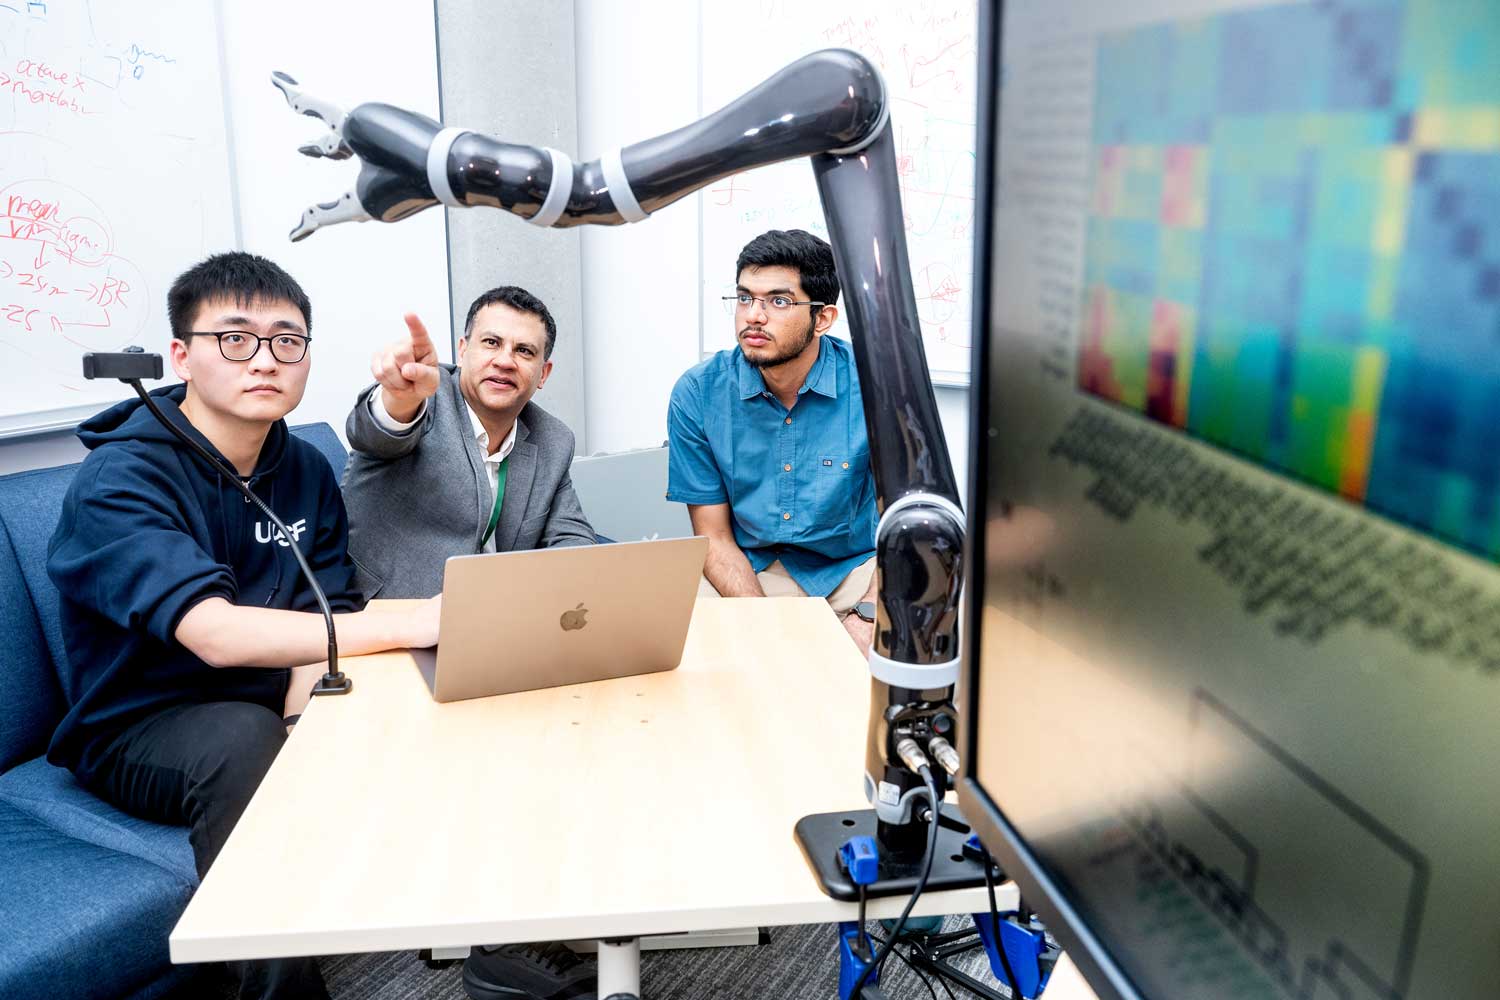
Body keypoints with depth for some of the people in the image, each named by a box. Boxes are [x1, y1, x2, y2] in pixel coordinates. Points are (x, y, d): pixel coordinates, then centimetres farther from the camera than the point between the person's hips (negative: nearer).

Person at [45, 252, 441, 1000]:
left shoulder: (306, 471, 0)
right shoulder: (119, 481, -19)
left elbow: (323, 618, -5)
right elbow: (217, 634, -33)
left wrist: (306, 715, -25)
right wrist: (407, 625, -40)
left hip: (270, 710, 5)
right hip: (140, 732, -5)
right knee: (245, 735, -35)